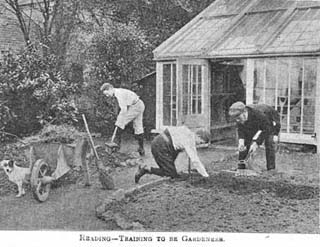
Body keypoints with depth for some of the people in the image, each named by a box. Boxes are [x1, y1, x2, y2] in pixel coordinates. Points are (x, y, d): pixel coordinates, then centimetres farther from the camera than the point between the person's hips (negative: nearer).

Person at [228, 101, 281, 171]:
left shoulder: (258, 114, -45)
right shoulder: (240, 116, -26)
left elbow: (266, 130, -36)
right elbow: (241, 129, -14)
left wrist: (256, 143, -43)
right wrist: (241, 141, -33)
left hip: (270, 122, -5)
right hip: (255, 125, 6)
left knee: (269, 142, -23)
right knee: (246, 141, -5)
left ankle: (271, 168, -15)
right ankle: (241, 165, 3)